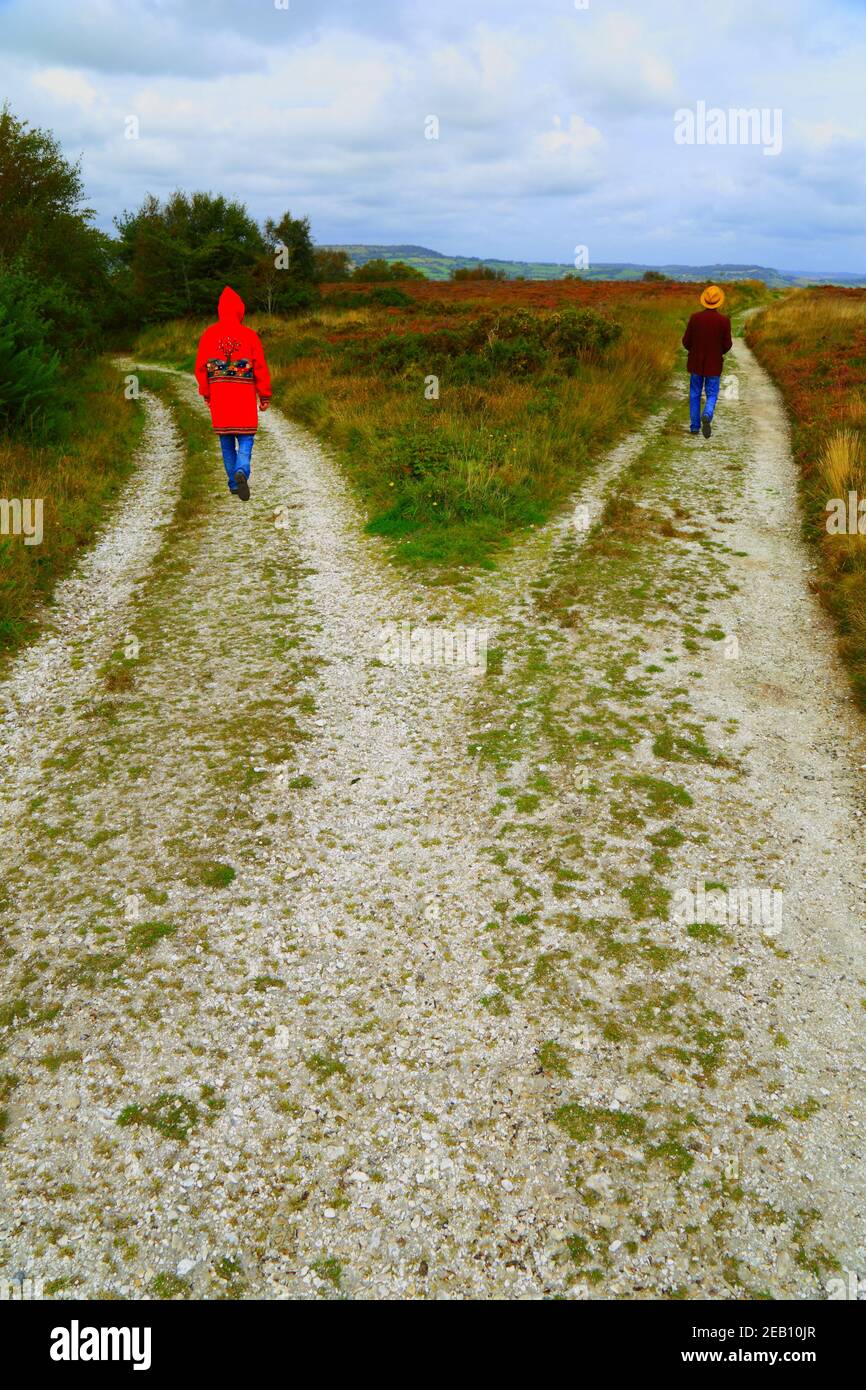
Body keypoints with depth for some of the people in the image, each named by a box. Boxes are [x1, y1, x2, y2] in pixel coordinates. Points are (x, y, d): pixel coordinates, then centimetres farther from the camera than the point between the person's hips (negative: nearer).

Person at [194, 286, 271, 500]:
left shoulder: (209, 334, 0)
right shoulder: (250, 335, -5)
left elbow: (201, 367, 4)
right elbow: (260, 368, -4)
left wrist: (206, 393, 15)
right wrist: (265, 396, 5)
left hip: (218, 396, 2)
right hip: (244, 396, -2)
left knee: (226, 439, 12)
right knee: (245, 437, 4)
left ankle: (234, 483, 14)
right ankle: (241, 472, -22)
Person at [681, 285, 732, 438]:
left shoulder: (695, 318, -10)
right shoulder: (724, 320, -12)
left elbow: (686, 342, -4)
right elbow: (727, 345, -7)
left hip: (696, 363, 1)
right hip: (714, 364, -1)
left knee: (695, 394, 16)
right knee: (712, 395, 7)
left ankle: (695, 426, 17)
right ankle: (707, 417, -22)